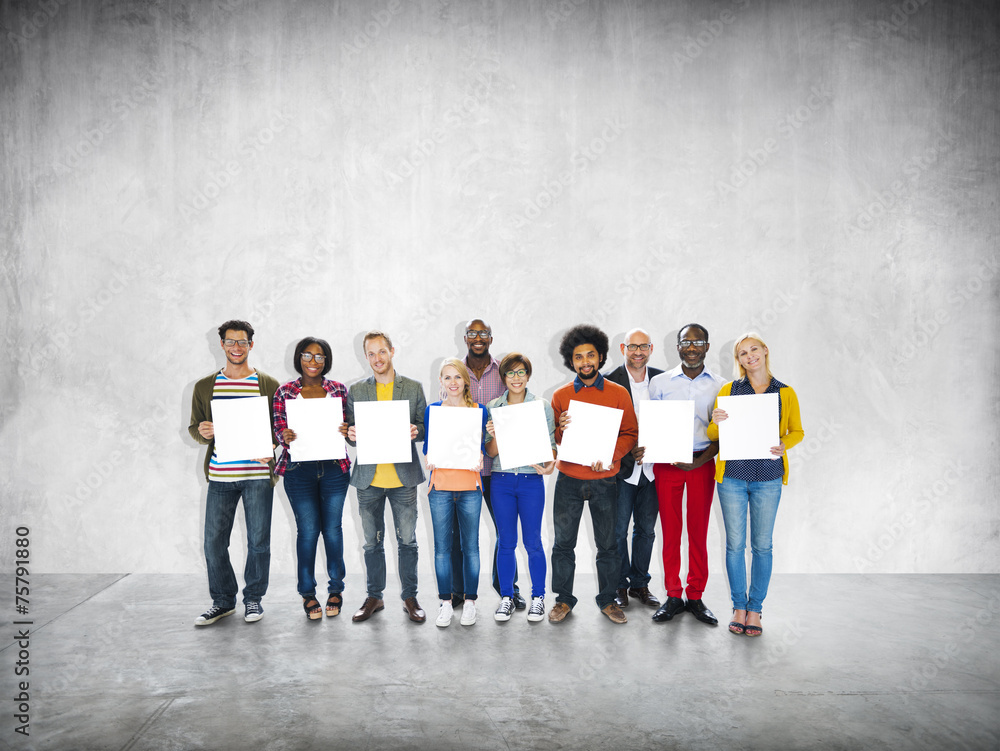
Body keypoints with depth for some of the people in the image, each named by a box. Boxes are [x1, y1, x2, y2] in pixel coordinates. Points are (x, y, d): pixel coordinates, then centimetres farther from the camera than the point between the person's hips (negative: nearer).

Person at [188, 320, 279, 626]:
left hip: (258, 474, -1)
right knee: (213, 542, 4)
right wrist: (202, 432, -10)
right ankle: (223, 600, 22)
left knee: (258, 540, 5)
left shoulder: (268, 385, 4)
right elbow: (194, 426, 13)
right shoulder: (204, 386, 9)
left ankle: (254, 598, 22)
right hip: (220, 475, 2)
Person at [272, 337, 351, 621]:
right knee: (308, 530, 0)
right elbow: (279, 429, 2)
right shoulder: (285, 392, 3)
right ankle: (307, 592, 16)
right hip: (299, 469, -1)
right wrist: (285, 436, -20)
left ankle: (336, 589, 21)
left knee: (333, 528, 5)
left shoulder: (338, 390, 6)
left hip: (334, 467, 1)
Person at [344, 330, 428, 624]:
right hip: (369, 478, 1)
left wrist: (416, 431, -16)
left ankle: (410, 597, 19)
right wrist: (351, 435, -14)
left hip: (403, 477, -1)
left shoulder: (413, 388, 4)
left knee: (407, 541, 6)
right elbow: (351, 431, 8)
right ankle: (374, 597, 24)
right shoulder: (356, 390, 7)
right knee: (372, 542, 10)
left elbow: (424, 427, 6)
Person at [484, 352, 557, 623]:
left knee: (532, 542, 3)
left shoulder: (543, 406, 2)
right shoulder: (493, 407, 6)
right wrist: (494, 436, -17)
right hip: (501, 481, 2)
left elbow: (551, 444, 4)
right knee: (506, 542, 8)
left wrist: (549, 465, -16)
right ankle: (506, 597, 21)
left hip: (531, 480, -1)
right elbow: (491, 452, 4)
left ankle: (538, 597, 19)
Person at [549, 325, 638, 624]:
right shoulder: (560, 395, 5)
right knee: (563, 542, 6)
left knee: (607, 544, 8)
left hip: (604, 479, 0)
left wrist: (609, 455, -14)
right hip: (569, 479, 1)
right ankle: (563, 600, 20)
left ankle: (608, 600, 24)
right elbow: (551, 439, 8)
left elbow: (630, 434, 3)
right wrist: (561, 429, -15)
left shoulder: (618, 393, 3)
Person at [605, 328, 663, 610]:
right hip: (622, 467, -3)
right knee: (618, 530, 6)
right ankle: (619, 585, 21)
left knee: (646, 529, 13)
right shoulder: (609, 382, -7)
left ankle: (640, 583, 28)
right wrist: (629, 452, -17)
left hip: (652, 467, 3)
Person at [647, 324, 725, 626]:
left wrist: (699, 461, -12)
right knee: (670, 530, 4)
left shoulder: (719, 386, 4)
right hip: (666, 463, 0)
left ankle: (696, 597, 17)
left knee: (699, 532, 5)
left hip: (702, 464, 0)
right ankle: (673, 596, 15)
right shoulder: (659, 383, 6)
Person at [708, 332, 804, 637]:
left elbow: (797, 431, 12)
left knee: (762, 544, 4)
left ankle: (755, 609, 16)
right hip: (732, 475, 0)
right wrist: (716, 422, -14)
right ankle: (738, 607, 17)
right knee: (735, 543, 4)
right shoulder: (729, 390, 6)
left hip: (768, 478, 0)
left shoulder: (785, 393, 5)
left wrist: (784, 445, -10)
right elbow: (712, 435, 10)